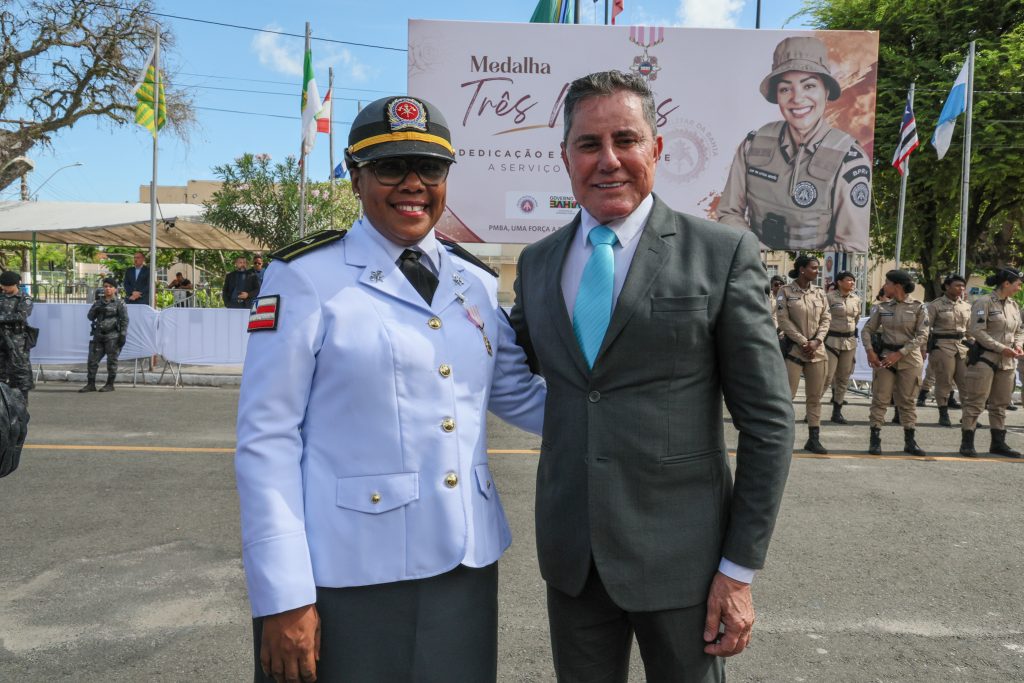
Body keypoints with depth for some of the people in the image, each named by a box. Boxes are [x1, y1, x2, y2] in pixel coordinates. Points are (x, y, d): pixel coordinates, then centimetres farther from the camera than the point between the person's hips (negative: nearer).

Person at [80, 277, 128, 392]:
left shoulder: (119, 303, -2)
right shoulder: (99, 301, 14)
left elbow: (124, 320, -6)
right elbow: (90, 316, 14)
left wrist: (123, 334, -13)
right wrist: (96, 310, -7)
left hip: (112, 335, -5)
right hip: (99, 335, 6)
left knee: (111, 361, 0)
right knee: (92, 359, 3)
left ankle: (110, 384, 8)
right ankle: (90, 384, 10)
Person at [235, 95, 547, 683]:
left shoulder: (477, 281, 7)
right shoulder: (306, 277, -8)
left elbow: (519, 393, 14)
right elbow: (266, 437, -10)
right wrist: (284, 595, -13)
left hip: (464, 564, 5)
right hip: (345, 574, -4)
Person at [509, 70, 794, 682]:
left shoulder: (723, 254, -8)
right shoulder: (538, 262, 5)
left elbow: (767, 420, -7)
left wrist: (740, 568, -8)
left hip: (679, 556, -3)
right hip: (569, 555, 4)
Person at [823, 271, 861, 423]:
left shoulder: (856, 299, 9)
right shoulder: (830, 296, -9)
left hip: (850, 341, 6)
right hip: (832, 340, -6)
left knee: (844, 378, 8)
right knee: (827, 376, -10)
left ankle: (837, 412, 16)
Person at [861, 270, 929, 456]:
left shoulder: (918, 307, -2)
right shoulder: (882, 307, 6)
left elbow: (922, 336, -8)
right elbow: (867, 330, 8)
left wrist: (900, 353, -16)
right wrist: (870, 351, -8)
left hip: (909, 358, -1)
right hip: (884, 356, 2)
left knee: (907, 400, 5)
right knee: (880, 398, -1)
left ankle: (910, 441, 14)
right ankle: (875, 439, 2)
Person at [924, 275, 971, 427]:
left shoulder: (966, 306, 12)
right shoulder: (935, 305, -4)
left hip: (963, 346, 5)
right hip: (942, 346, -5)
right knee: (944, 382, -1)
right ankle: (943, 415, 8)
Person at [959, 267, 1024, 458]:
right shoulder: (984, 302, -9)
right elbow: (976, 331, -15)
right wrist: (1001, 348, -17)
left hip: (1007, 361, 7)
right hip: (985, 358, -7)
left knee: (1000, 404, 12)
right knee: (976, 402, -6)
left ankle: (998, 443, 21)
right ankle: (967, 443, -1)